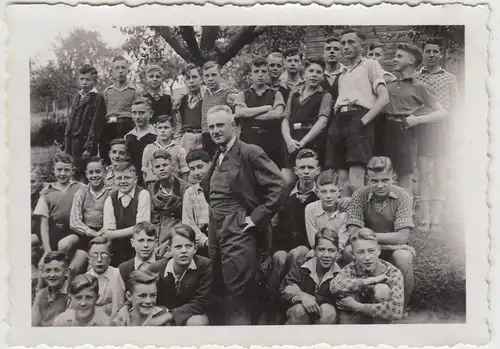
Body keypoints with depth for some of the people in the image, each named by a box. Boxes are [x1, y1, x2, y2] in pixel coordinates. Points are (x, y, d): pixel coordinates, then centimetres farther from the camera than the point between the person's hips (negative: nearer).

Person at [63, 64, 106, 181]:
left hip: (85, 142, -6)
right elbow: (70, 121, 18)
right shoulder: (77, 97, 17)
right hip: (72, 143, 7)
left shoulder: (98, 98, -5)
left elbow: (96, 125, -11)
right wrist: (66, 144, 13)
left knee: (82, 175, -7)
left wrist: (89, 147, -16)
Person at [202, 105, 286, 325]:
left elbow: (277, 185, -15)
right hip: (216, 235, 8)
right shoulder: (217, 159, 16)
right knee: (220, 294, 13)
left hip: (238, 234, -8)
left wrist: (257, 217, -16)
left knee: (237, 301, -7)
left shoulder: (249, 152, -8)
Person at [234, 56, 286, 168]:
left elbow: (277, 114, -7)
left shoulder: (276, 95, 11)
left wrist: (249, 115, -5)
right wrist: (267, 108, -6)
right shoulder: (242, 95, 13)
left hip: (272, 143, 0)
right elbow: (240, 112, -7)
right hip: (248, 143, 0)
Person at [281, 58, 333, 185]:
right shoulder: (294, 94, 19)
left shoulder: (325, 96, 7)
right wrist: (289, 140, -7)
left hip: (313, 142, -3)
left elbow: (322, 122, -6)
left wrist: (303, 141, -16)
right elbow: (285, 120, 12)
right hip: (293, 144, 3)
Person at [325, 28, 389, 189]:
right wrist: (335, 121, 8)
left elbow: (384, 98, -1)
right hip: (338, 121, 6)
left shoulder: (370, 65, 11)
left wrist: (364, 120, -13)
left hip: (358, 119, -6)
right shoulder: (343, 74, 29)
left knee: (356, 174, -19)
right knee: (342, 176, -2)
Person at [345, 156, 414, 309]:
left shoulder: (402, 196, -11)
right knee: (348, 251, -32)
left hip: (394, 248, 0)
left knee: (403, 257, -34)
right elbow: (353, 236, -17)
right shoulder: (359, 196, -10)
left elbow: (403, 237, -18)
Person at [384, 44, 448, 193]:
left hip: (403, 130, -4)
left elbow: (442, 113, 6)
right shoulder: (390, 84, 21)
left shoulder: (418, 87, 9)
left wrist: (417, 119, -6)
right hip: (384, 129, 4)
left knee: (405, 178, -6)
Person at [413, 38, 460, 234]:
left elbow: (453, 104, 8)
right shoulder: (414, 78, 11)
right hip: (420, 127, 0)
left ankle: (436, 220, -2)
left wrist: (441, 116, -7)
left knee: (440, 173, -2)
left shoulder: (449, 78, 13)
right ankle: (425, 220, -3)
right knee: (422, 172, -5)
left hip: (441, 126, 0)